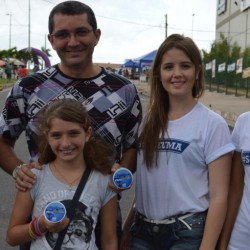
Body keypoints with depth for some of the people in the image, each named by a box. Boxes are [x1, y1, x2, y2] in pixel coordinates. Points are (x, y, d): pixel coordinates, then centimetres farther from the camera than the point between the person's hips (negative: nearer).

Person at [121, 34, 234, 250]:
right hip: (143, 231, 4)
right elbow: (144, 184, 9)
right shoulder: (148, 120, 2)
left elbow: (219, 196, -10)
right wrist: (127, 231, 10)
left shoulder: (212, 124, -9)